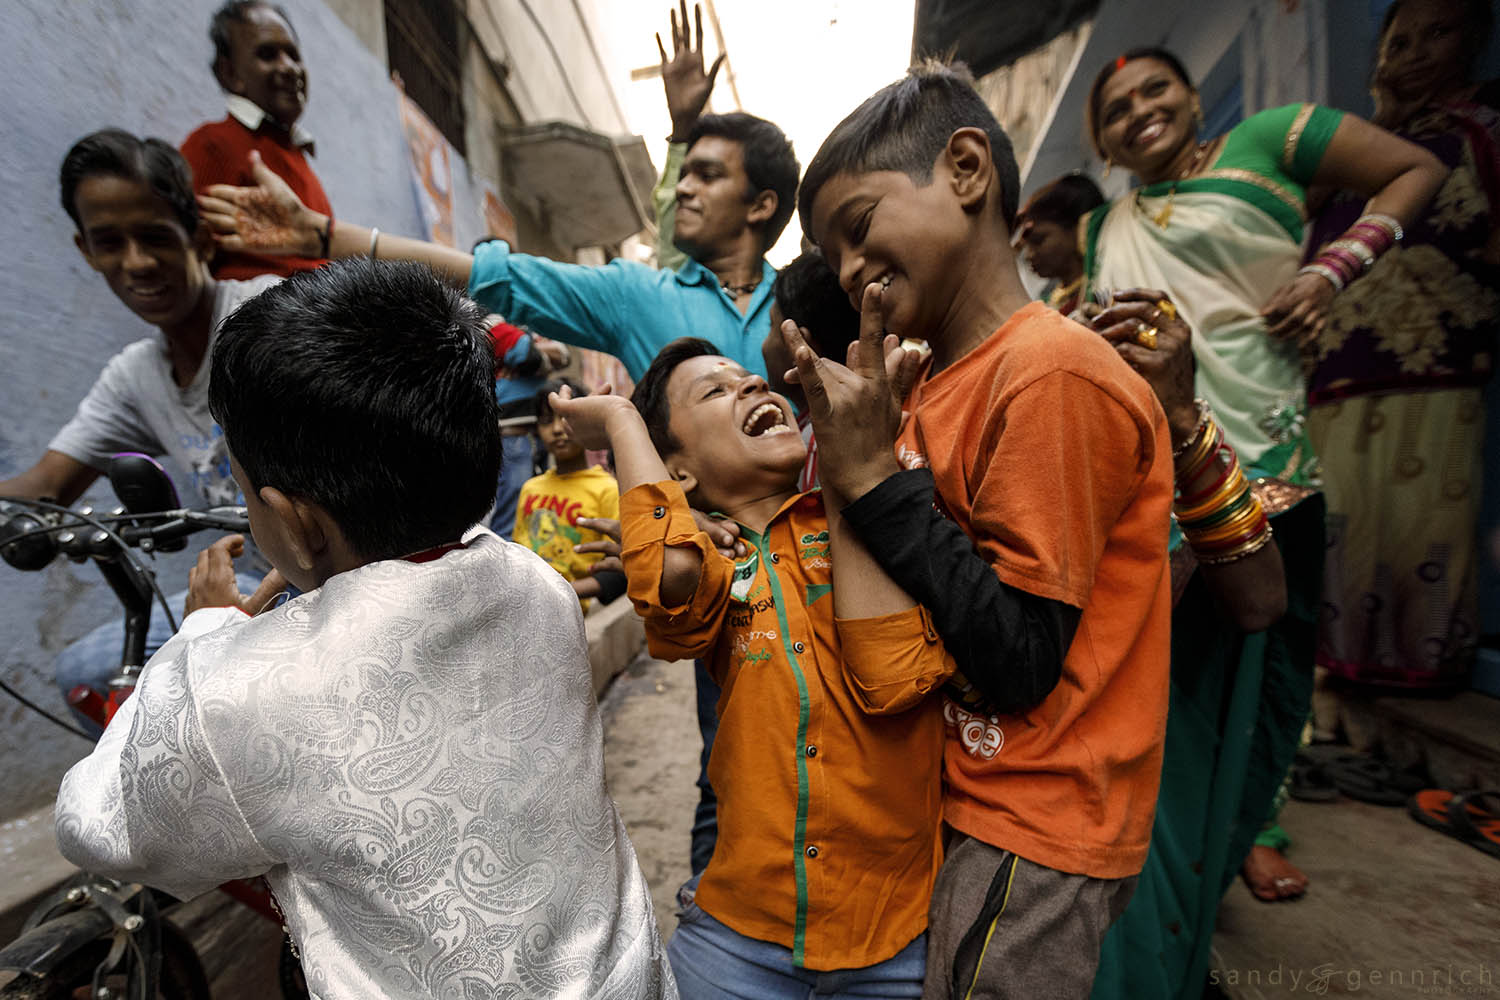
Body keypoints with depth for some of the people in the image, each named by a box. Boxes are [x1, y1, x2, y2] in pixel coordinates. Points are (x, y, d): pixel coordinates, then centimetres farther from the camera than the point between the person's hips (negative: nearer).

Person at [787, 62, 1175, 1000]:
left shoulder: (1054, 374, -21)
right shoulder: (936, 381, 3)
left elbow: (1017, 661, -22)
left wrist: (872, 478, -23)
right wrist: (840, 428, -4)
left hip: (1033, 838, -7)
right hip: (963, 799, 8)